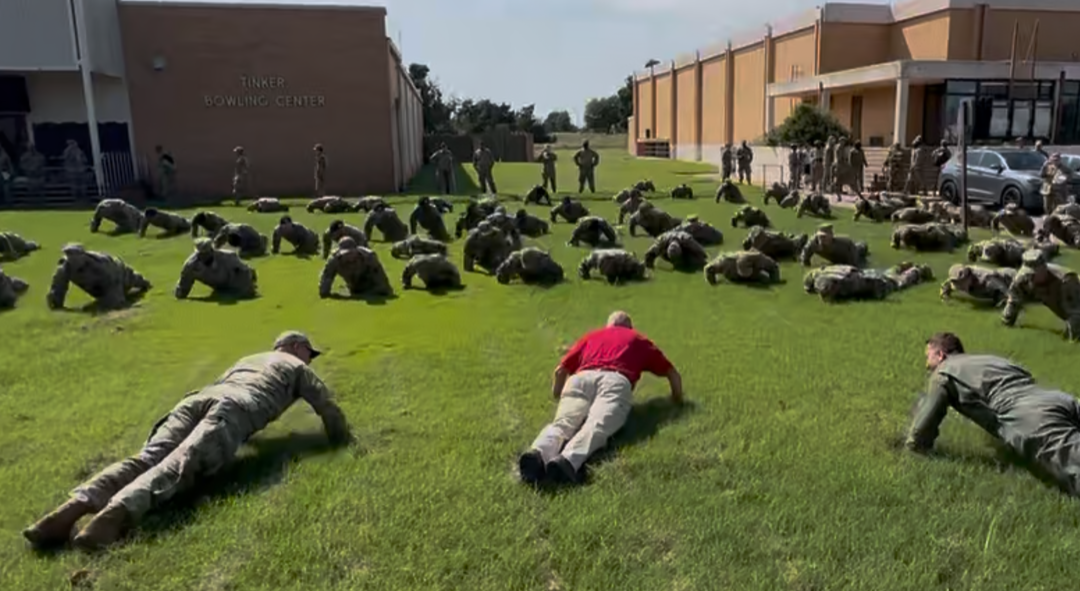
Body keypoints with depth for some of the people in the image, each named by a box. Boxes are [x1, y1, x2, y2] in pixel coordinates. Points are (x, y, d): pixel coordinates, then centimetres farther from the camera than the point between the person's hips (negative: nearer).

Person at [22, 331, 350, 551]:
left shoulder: (249, 358, 45)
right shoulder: (298, 367, 29)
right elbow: (327, 406, 25)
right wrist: (342, 439, 40)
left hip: (198, 398, 6)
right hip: (235, 410, -5)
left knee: (145, 459, -12)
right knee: (178, 466, -25)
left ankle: (76, 506, -35)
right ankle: (116, 513, -50)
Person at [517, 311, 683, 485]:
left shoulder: (591, 336, 39)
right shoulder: (639, 340, 37)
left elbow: (560, 370, 34)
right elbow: (673, 374, 41)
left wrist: (558, 398, 51)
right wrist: (678, 399, 58)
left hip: (581, 378, 2)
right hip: (616, 380, -2)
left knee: (563, 423, -20)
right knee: (596, 426, -26)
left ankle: (538, 454, -52)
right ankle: (568, 460, -56)